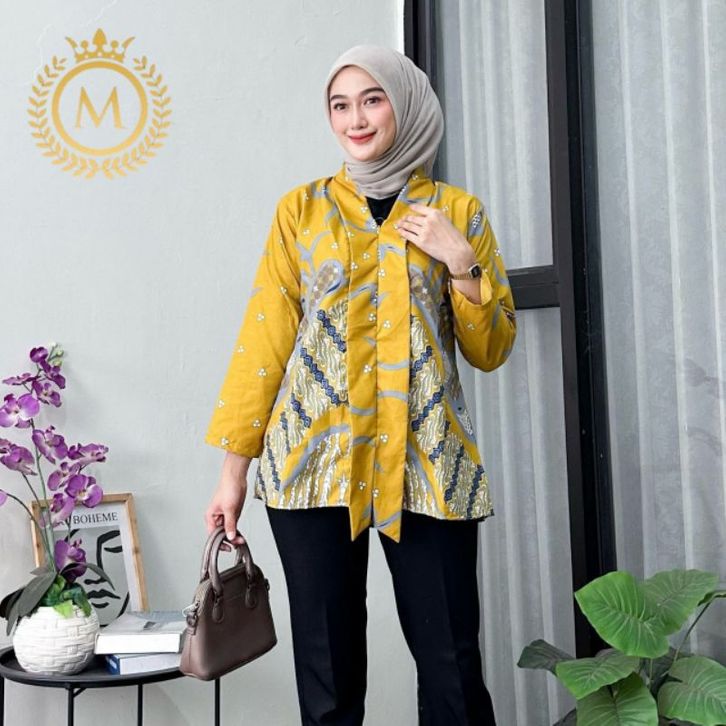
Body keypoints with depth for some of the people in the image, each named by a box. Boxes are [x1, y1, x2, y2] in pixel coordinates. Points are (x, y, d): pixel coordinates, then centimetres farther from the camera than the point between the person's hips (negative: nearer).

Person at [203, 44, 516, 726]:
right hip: (314, 457, 0)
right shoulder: (302, 208, 10)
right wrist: (233, 465, 1)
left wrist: (460, 262, -4)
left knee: (453, 669, -2)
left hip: (426, 463, 0)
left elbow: (491, 350, 11)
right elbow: (266, 336, 6)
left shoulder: (458, 210, 11)